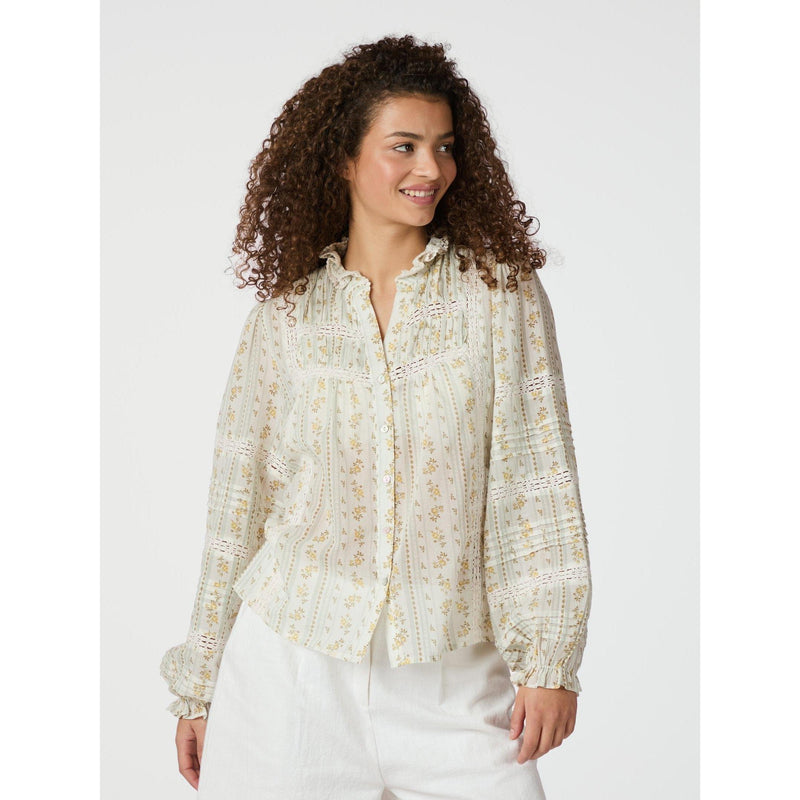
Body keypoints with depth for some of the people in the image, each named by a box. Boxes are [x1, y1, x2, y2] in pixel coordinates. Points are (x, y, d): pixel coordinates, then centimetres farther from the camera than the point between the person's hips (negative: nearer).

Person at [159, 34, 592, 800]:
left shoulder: (502, 293, 1)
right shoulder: (285, 314, 3)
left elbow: (539, 482, -2)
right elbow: (237, 501, 7)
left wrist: (549, 659, -8)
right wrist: (198, 686, 9)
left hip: (453, 673, -1)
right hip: (293, 659, 1)